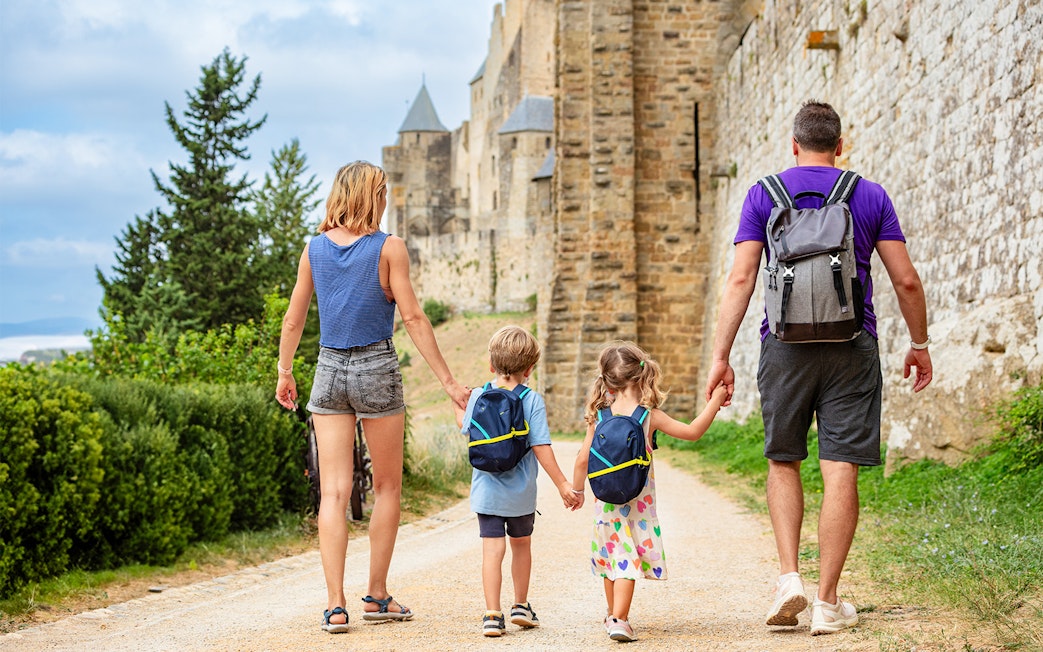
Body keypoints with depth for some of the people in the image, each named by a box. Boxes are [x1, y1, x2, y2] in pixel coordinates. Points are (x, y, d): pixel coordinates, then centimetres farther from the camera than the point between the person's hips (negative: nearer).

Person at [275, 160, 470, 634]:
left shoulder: (314, 248, 4)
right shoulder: (388, 248, -7)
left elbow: (293, 319, 9)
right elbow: (413, 319, -9)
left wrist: (285, 373, 22)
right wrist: (448, 382, -5)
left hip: (329, 370, 3)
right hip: (377, 369, -3)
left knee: (333, 492, 1)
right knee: (387, 488, 12)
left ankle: (335, 604, -6)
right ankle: (377, 596, 15)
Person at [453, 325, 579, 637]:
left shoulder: (478, 397, -3)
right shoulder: (532, 400, -10)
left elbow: (465, 426, 14)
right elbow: (541, 448, -13)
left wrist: (459, 404, 33)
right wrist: (562, 484, -8)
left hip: (486, 491, 1)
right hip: (521, 493, 0)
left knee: (492, 550, -2)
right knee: (521, 544, 19)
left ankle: (493, 615, -8)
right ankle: (521, 606, 30)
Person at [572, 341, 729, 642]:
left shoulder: (599, 418, -1)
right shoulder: (650, 416, -9)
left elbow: (582, 459, 2)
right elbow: (693, 432, -4)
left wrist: (577, 490, 18)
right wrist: (715, 402, 6)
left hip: (606, 501, 3)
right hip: (637, 502, -3)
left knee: (613, 556, 17)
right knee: (628, 560, 0)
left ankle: (613, 615, 31)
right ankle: (619, 619, -9)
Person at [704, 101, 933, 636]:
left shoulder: (763, 194, 4)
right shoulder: (871, 196, 6)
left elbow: (740, 279, -3)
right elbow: (906, 280, 4)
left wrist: (720, 357, -2)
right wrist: (919, 344, 17)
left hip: (785, 346, 1)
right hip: (852, 349, 0)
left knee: (783, 462, 16)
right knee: (841, 473, 0)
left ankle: (789, 576, 2)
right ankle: (827, 603, 1)